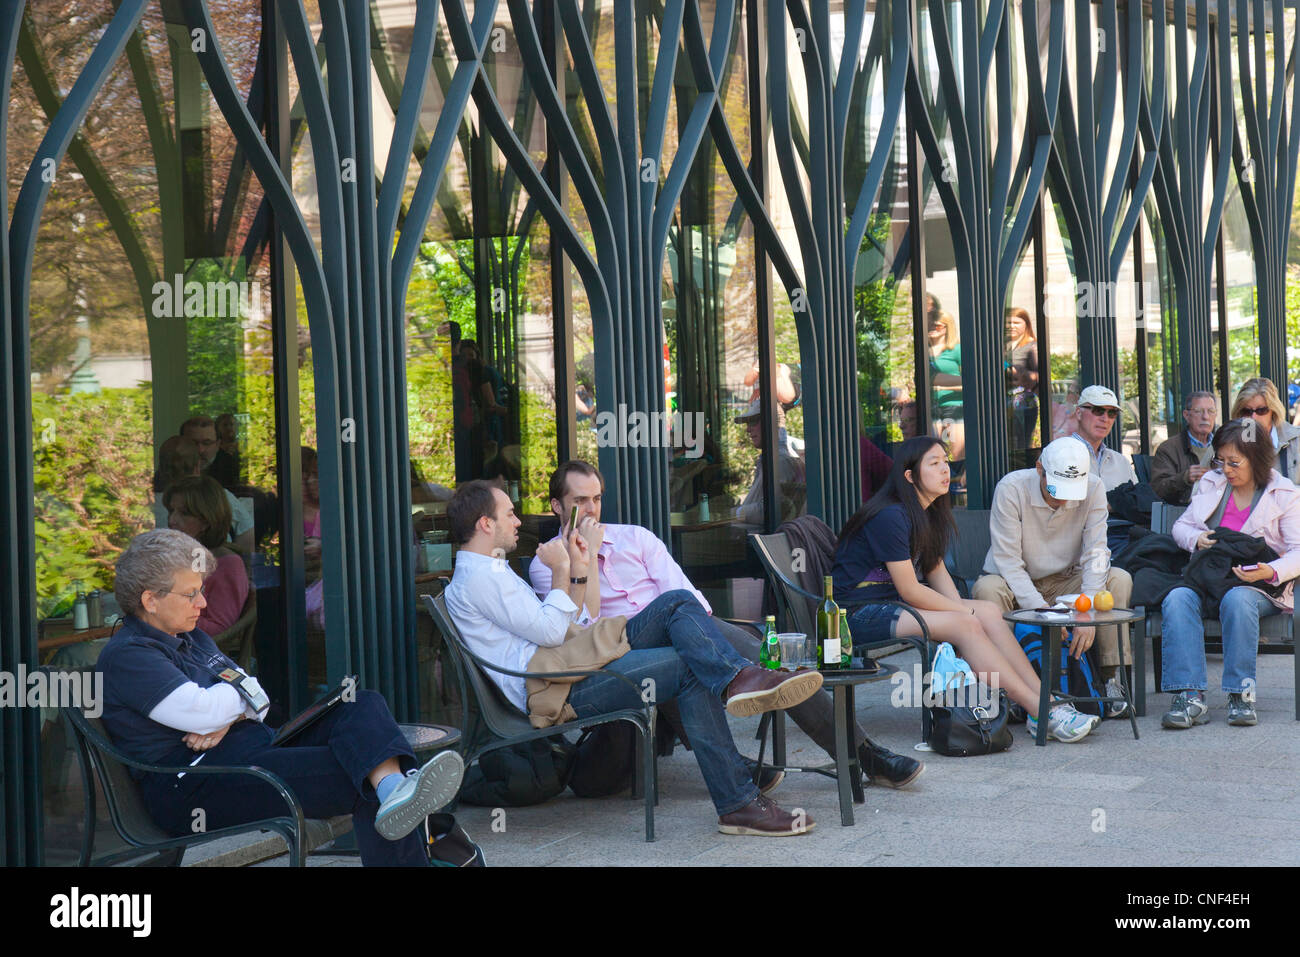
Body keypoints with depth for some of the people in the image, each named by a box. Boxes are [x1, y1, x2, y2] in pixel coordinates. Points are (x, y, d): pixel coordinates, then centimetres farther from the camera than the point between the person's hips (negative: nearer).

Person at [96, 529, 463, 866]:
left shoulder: (192, 639, 23)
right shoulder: (124, 657, -7)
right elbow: (201, 710, -19)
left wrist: (227, 719, -8)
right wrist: (241, 692, 4)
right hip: (193, 789, -9)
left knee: (364, 707, -17)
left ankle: (392, 784, -44)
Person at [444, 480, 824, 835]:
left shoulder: (491, 572, 27)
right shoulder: (478, 578, -9)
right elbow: (551, 631, -16)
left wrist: (579, 571, 14)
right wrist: (562, 571, -4)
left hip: (577, 664, 11)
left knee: (679, 603, -4)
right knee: (690, 667, -20)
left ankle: (738, 676, -26)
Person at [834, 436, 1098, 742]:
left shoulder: (927, 514, 12)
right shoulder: (889, 516, -18)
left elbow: (936, 570, 14)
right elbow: (910, 591, -20)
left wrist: (962, 609, -5)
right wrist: (965, 611, -13)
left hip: (893, 602, 9)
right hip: (861, 613, -9)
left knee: (990, 611, -8)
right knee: (966, 625, -25)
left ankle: (1044, 699, -14)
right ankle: (1040, 712, -26)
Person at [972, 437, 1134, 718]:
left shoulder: (1093, 489, -13)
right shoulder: (1011, 488, -21)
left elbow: (1095, 553, -14)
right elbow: (1007, 562, -22)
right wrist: (1041, 610, -34)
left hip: (1064, 582, 3)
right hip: (1016, 584, -2)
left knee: (1119, 580, -23)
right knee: (987, 589, -35)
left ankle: (1110, 679, -18)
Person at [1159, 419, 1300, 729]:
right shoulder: (1211, 484, 18)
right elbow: (1181, 526, 23)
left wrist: (1270, 572, -24)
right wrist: (1195, 538, -2)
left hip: (1259, 585, -3)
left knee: (1237, 600, -39)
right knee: (1177, 599, -31)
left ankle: (1241, 695, -32)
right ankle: (1190, 697, -40)